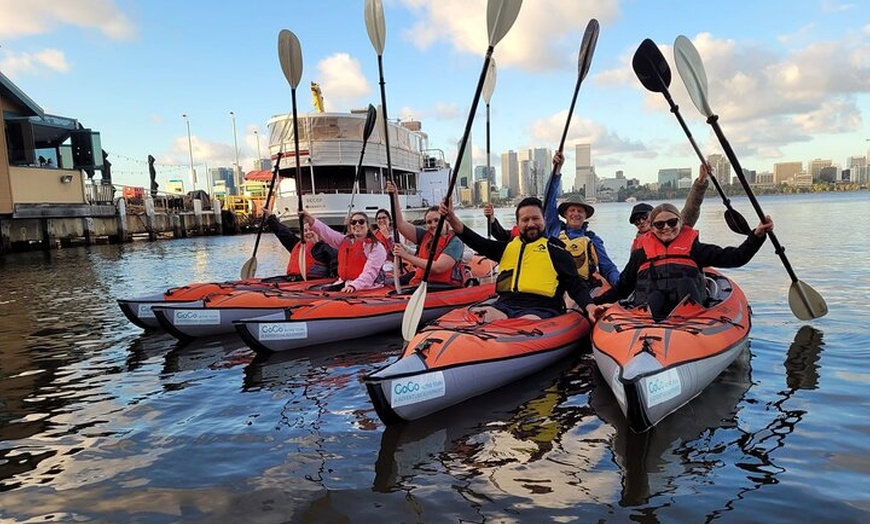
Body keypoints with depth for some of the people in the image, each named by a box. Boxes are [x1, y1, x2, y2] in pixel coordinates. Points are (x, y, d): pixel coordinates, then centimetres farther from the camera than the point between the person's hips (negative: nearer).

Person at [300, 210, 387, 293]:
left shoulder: (376, 247, -8)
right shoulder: (345, 241, 14)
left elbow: (370, 273, -18)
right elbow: (327, 233, -2)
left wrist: (353, 286, -32)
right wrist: (312, 221, -18)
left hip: (365, 288, -7)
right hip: (343, 284, 7)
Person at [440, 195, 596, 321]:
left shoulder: (556, 250, 11)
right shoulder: (509, 246, 24)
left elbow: (576, 285, 6)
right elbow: (478, 243, 14)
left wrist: (589, 307, -13)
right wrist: (452, 218, 3)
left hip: (540, 309, -4)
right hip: (505, 305, 4)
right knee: (475, 315, -28)